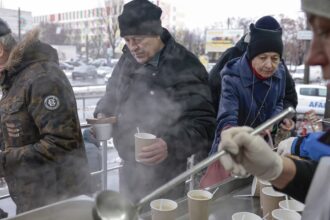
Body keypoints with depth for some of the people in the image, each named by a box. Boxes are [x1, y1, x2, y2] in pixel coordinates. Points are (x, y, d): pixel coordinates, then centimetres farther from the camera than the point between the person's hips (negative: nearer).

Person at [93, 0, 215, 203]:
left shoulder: (185, 67, -22)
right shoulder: (128, 59, 1)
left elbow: (204, 124, -22)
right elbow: (113, 94, 16)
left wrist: (170, 145, -37)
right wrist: (102, 114, -3)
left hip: (163, 173, -6)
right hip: (129, 167, 7)